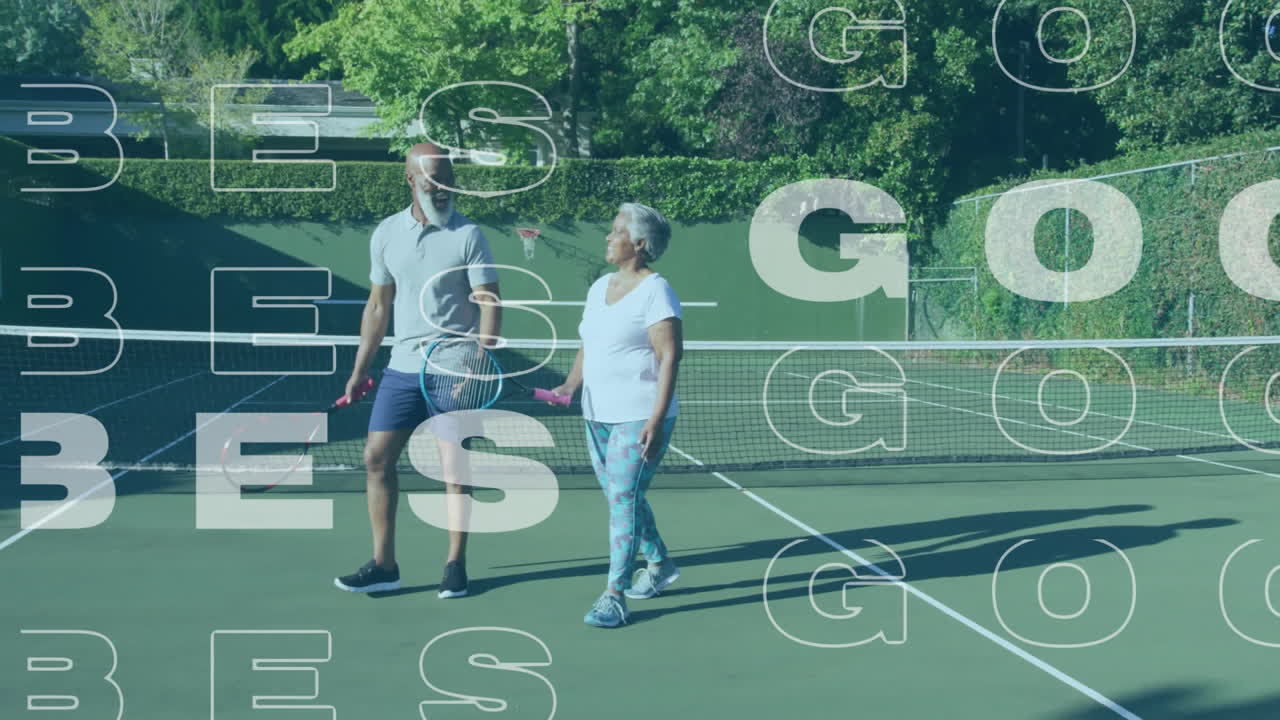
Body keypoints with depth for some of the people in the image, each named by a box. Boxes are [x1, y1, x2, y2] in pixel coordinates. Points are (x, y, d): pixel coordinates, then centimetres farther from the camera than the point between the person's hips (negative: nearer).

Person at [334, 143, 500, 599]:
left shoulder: (468, 235, -6)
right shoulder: (386, 235, 6)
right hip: (402, 368, 4)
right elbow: (378, 306, 13)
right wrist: (360, 369, 12)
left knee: (455, 465, -1)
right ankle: (384, 566, 12)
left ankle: (456, 564, 11)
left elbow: (490, 303, -9)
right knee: (377, 458, 3)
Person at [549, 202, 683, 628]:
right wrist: (571, 386, 1)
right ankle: (659, 564, 35)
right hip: (598, 417, 8)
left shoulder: (655, 291, -12)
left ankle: (614, 594, -3)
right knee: (621, 497, 16)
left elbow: (670, 357, -17)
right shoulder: (599, 287, 13)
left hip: (638, 419, -8)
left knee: (623, 498, -9)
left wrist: (657, 420, -23)